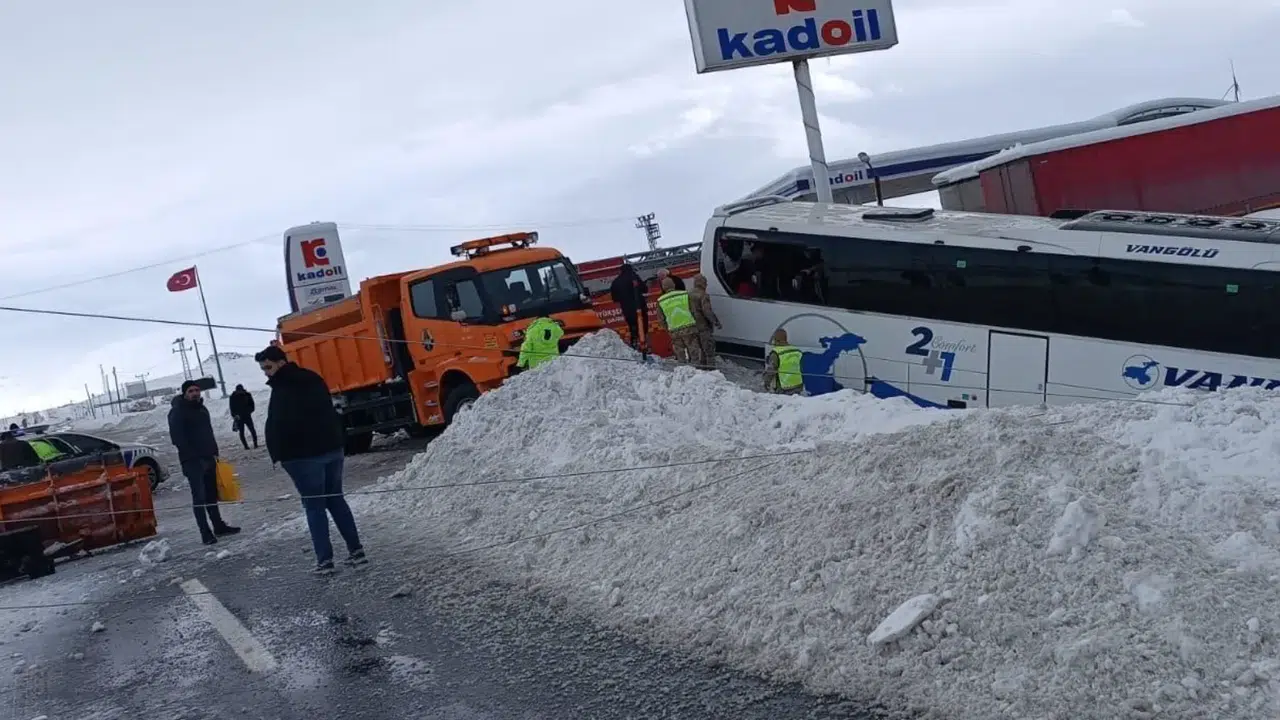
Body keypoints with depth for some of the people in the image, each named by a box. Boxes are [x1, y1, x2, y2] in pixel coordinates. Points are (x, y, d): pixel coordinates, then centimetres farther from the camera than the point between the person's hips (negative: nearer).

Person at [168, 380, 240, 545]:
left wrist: (214, 452, 16)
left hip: (208, 458, 8)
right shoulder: (177, 412, -9)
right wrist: (191, 455, -20)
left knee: (211, 494, 14)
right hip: (192, 461, -8)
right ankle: (206, 533, -8)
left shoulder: (201, 408, 16)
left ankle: (219, 526, 22)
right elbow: (176, 437, -16)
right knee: (199, 496, -8)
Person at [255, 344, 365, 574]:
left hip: (304, 454, -8)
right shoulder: (313, 380, 11)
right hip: (332, 447, 8)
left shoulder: (282, 390, -16)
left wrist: (278, 455, -6)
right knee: (336, 499, 14)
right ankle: (356, 550, 12)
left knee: (314, 505, -1)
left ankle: (325, 560, -2)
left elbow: (275, 426, -17)